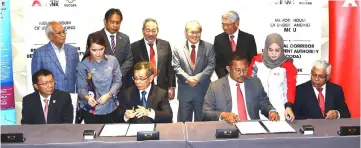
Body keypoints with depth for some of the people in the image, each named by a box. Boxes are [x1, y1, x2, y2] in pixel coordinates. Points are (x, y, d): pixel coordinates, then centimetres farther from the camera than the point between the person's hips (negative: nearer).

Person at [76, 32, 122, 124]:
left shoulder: (112, 60, -4)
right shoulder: (83, 65, -8)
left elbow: (117, 81, -1)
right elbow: (81, 88, -7)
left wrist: (109, 95, -16)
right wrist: (87, 97, -28)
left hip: (111, 108, 2)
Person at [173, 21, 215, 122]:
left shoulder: (209, 47, 2)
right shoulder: (178, 48, 3)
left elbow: (211, 65, -5)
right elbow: (176, 67, -3)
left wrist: (198, 77, -17)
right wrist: (187, 78, -17)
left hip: (203, 89, 0)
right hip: (184, 89, 0)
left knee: (201, 120, 12)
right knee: (184, 120, 9)